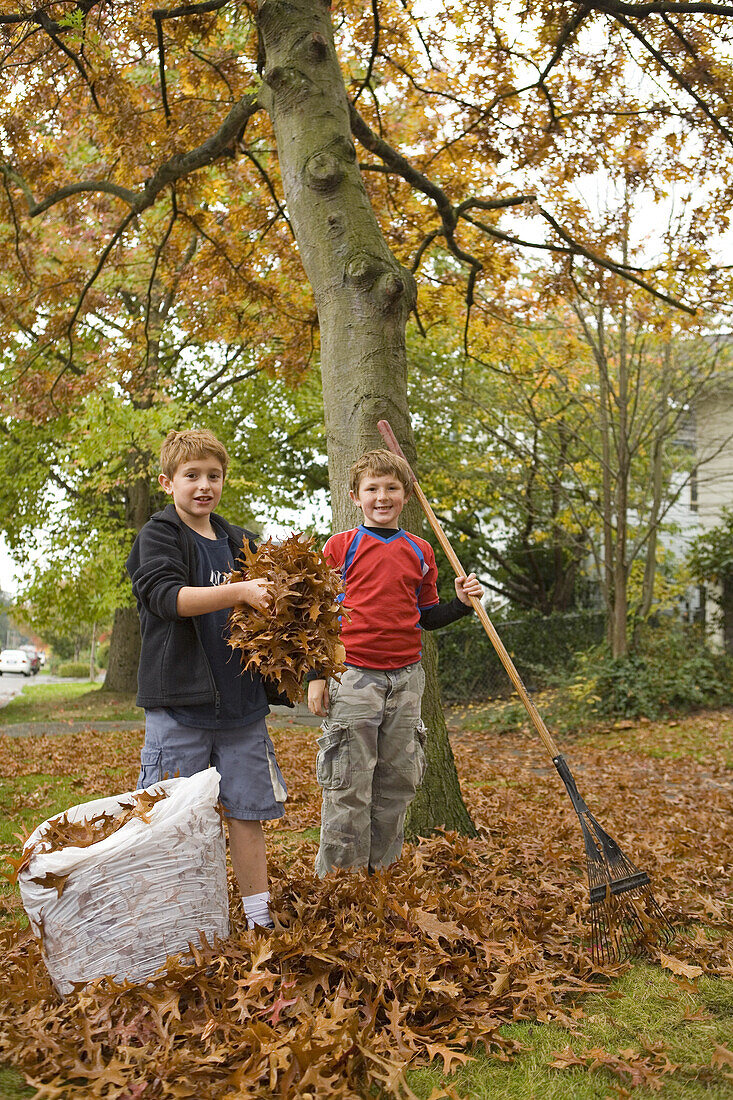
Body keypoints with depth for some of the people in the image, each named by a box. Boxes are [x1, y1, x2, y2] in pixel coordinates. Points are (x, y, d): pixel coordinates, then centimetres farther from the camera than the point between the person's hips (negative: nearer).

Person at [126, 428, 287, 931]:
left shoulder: (240, 541, 15)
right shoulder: (158, 536, -1)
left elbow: (265, 603, 21)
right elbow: (168, 596, -18)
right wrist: (240, 591, -28)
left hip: (241, 700, 5)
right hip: (180, 701, -4)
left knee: (248, 811, 9)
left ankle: (260, 917, 21)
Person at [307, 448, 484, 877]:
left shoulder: (420, 552, 11)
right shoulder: (340, 546, 0)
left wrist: (462, 603, 2)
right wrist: (317, 675, -3)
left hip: (405, 679, 4)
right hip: (352, 677, -4)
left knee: (398, 784, 9)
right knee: (348, 785, -2)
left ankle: (382, 875, 24)